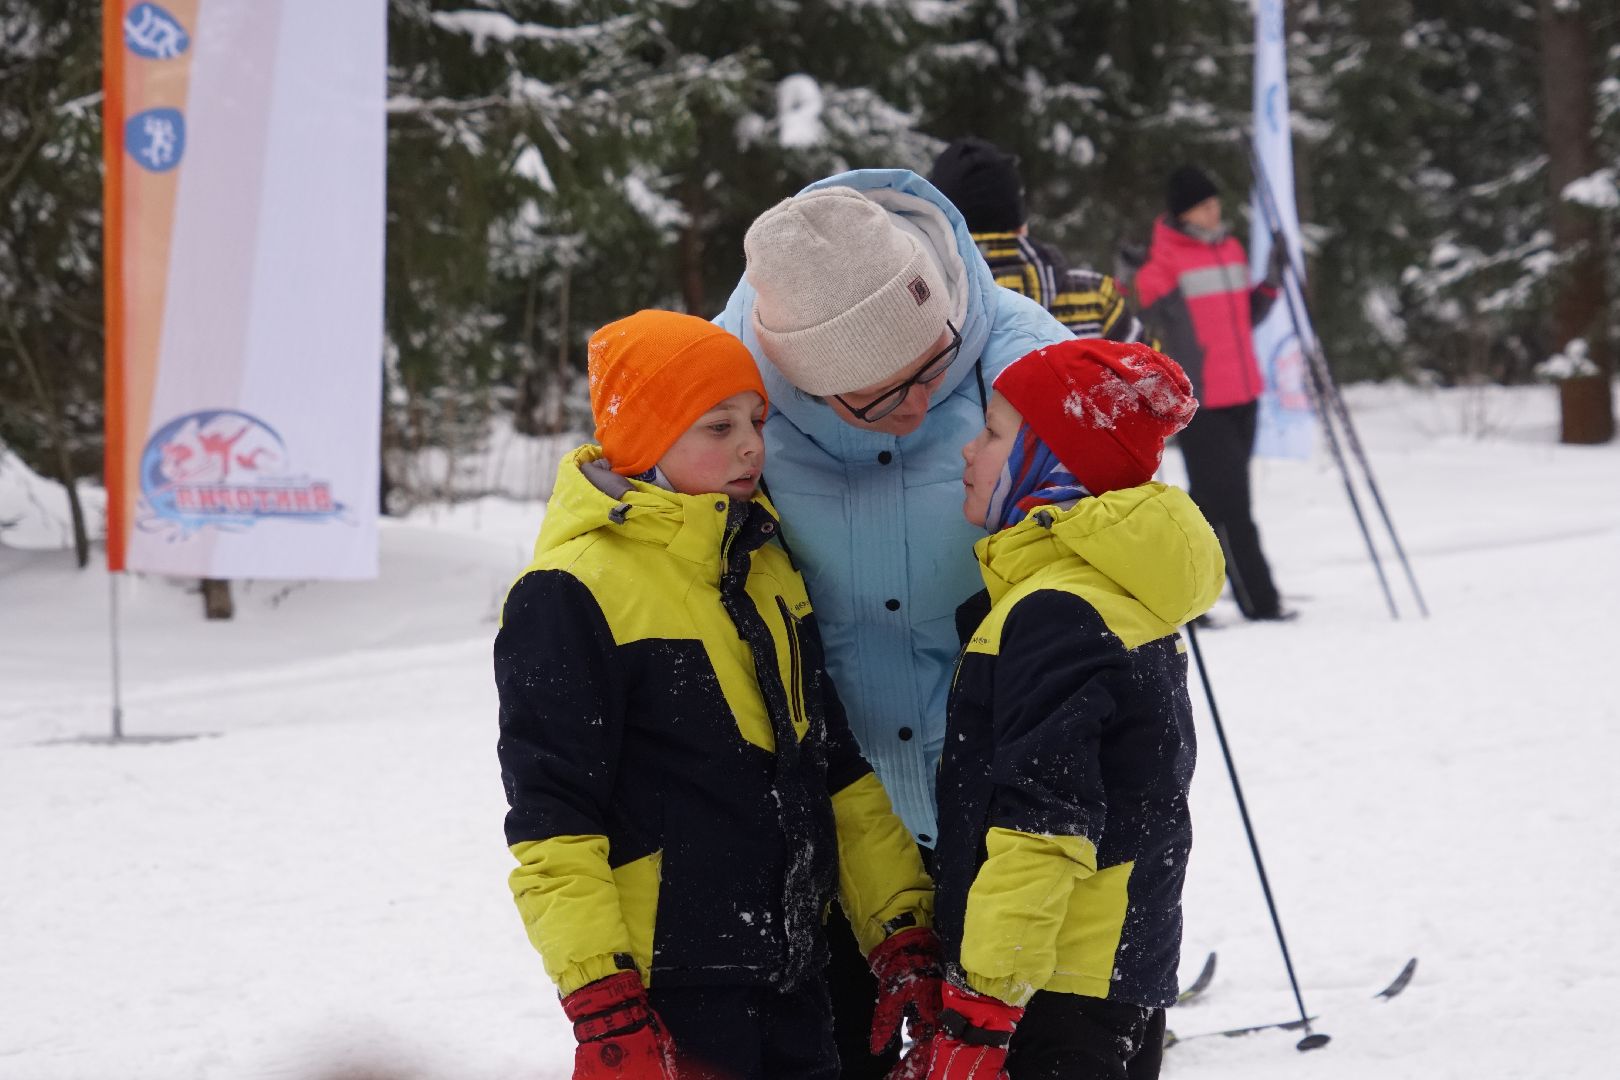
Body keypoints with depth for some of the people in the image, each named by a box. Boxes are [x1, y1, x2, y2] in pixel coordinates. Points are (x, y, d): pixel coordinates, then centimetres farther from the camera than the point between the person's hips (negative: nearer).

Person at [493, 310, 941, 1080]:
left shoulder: (767, 567, 13)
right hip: (670, 996, -7)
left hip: (792, 983, 7)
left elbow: (839, 766, 18)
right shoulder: (572, 593, -12)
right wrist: (605, 1010, -19)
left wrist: (903, 936, 13)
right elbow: (551, 821, -15)